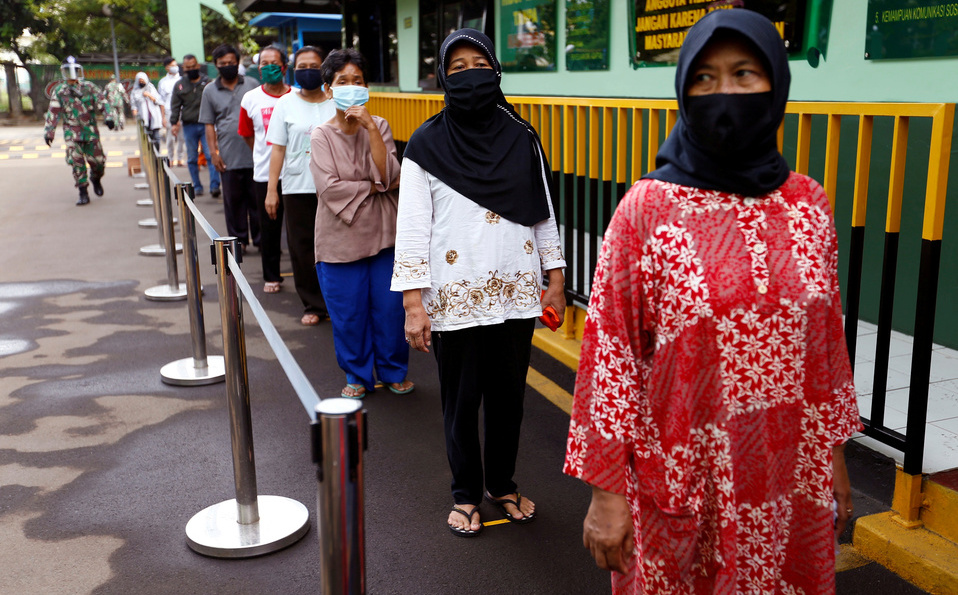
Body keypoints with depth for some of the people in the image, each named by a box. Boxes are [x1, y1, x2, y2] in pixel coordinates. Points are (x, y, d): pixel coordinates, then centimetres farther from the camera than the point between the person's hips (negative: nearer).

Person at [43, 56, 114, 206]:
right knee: (77, 162, -9)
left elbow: (102, 101, -1)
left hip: (90, 131, 1)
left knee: (98, 160, 1)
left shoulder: (89, 87, 6)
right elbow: (53, 112, 5)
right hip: (72, 132, 0)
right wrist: (49, 131, 1)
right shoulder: (59, 91, 5)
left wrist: (108, 116, -17)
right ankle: (83, 193, -3)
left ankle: (96, 179, 35)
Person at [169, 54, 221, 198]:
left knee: (210, 155, -11)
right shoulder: (179, 85, 9)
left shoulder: (207, 82, 5)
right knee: (192, 159, 6)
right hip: (189, 125, 2)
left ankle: (214, 186, -11)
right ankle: (197, 187, 15)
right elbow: (175, 106, 10)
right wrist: (174, 123, 1)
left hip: (205, 125, -2)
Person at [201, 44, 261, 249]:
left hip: (254, 154, -1)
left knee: (257, 198, 3)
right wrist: (213, 152, 0)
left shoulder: (252, 84, 7)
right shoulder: (210, 90, 8)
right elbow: (209, 124, 9)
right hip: (229, 158, 1)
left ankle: (260, 238, 13)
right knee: (233, 200, 6)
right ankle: (238, 240, 16)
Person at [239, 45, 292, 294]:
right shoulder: (250, 99, 3)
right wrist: (265, 156, 11)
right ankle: (271, 276, 21)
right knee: (269, 228, 8)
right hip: (265, 173, 1)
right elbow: (248, 135, 13)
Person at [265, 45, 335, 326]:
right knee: (302, 248, 2)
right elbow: (278, 149, 4)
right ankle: (314, 305, 15)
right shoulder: (286, 103, 6)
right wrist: (271, 190, -1)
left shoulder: (336, 103, 6)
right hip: (297, 187, 0)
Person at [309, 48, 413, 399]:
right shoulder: (321, 136, -3)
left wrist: (370, 127, -17)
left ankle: (394, 371, 27)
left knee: (390, 308, 7)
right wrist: (375, 187, -11)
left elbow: (389, 174, -13)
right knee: (349, 314, 7)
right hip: (341, 238, -1)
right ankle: (358, 376, 26)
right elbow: (330, 188, -15)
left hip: (383, 235, 1)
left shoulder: (379, 126, 3)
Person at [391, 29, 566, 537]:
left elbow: (544, 213, 10)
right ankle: (465, 493, 30)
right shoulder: (427, 145, -4)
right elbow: (412, 228, -6)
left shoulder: (521, 138, 4)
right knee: (461, 403, 10)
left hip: (516, 292, 3)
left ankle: (502, 484, 35)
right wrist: (413, 304, -11)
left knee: (508, 397, 14)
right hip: (456, 298, -2)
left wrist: (555, 279, 7)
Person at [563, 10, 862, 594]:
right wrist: (606, 490, -10)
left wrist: (836, 452, 12)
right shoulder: (647, 209, -12)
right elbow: (611, 354, -11)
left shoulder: (807, 203, 0)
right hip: (681, 480, -3)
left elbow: (827, 337, 9)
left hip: (791, 481, 4)